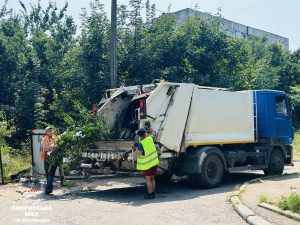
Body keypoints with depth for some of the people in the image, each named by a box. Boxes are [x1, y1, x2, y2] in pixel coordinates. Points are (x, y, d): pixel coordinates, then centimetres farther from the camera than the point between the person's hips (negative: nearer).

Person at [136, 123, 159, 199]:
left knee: (148, 179, -1)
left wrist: (136, 147, -3)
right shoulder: (150, 138, 2)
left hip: (147, 164, -7)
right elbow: (153, 132, 21)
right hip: (154, 162, 7)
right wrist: (149, 126, 33)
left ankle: (150, 194, 0)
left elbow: (139, 153, -18)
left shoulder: (141, 143, -16)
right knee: (152, 178, 14)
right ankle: (153, 193, 19)